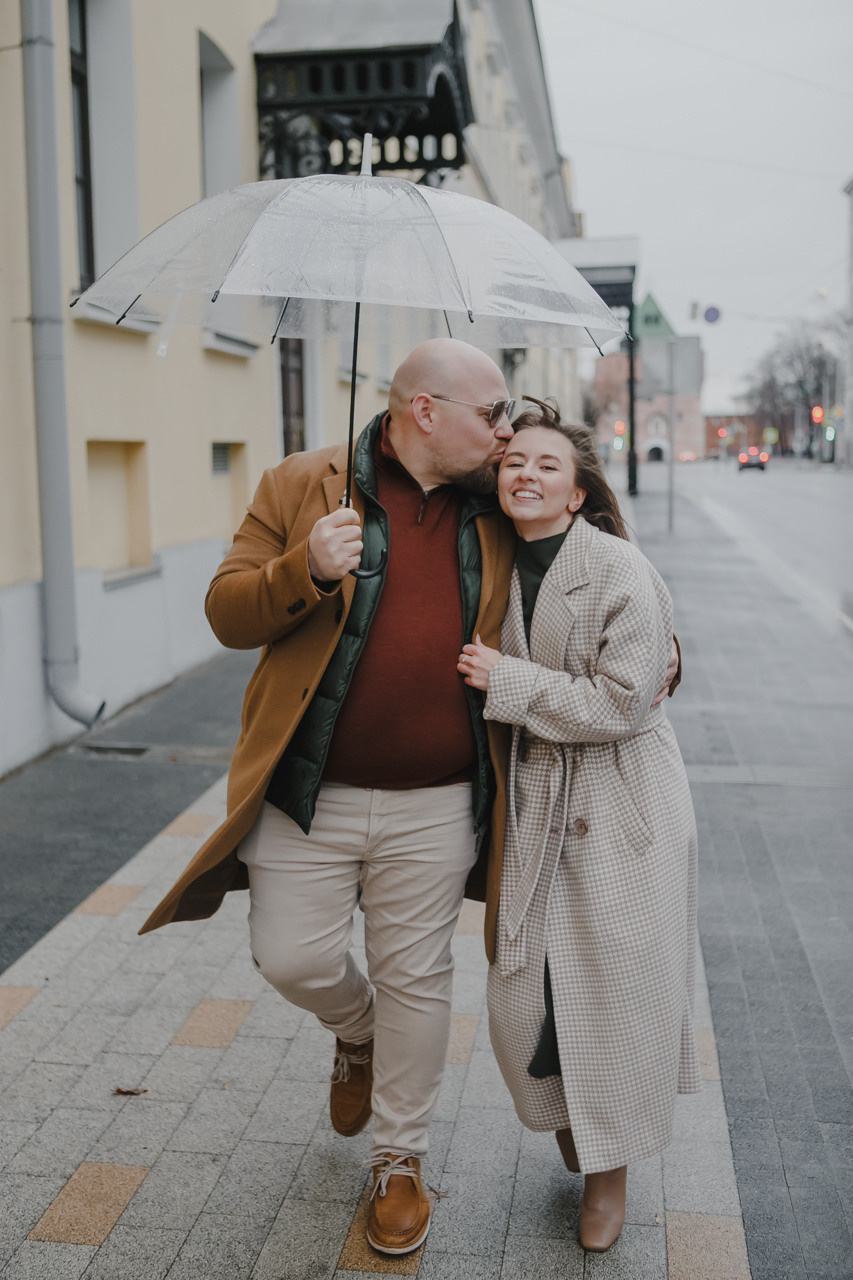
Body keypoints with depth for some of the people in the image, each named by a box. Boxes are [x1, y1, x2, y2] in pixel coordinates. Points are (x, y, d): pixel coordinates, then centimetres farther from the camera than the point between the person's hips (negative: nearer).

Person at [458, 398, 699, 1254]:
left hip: (619, 812, -5)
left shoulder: (621, 572, -17)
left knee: (613, 991, 6)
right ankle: (567, 1112, 42)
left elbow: (622, 700, -21)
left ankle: (609, 1171, 30)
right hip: (535, 805, 5)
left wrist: (508, 682, -19)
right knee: (524, 991, 10)